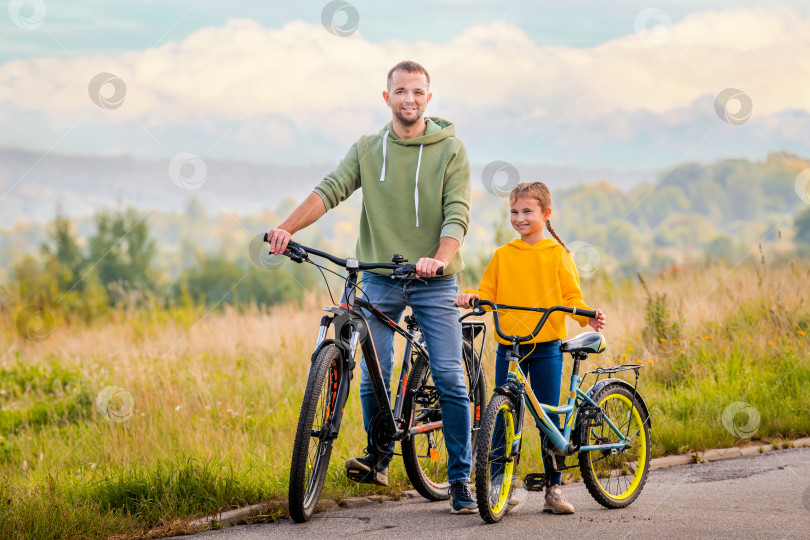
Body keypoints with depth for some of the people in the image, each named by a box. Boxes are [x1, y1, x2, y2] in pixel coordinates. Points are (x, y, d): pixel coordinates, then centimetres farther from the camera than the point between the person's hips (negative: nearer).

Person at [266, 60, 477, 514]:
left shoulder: (450, 150, 0)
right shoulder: (368, 150, 7)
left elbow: (457, 214, -10)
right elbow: (330, 191, -6)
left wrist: (441, 258, -30)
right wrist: (287, 228, -23)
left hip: (434, 282, -2)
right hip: (380, 277, 2)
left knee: (450, 378, -7)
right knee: (373, 374, -3)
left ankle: (461, 479, 1)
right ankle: (379, 455, 19)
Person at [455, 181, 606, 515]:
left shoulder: (558, 254, 3)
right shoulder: (503, 255, 9)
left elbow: (570, 297, 2)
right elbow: (488, 293, 8)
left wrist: (588, 316, -16)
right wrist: (470, 296, -12)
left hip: (545, 347, -2)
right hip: (508, 346, 2)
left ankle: (553, 489, 9)